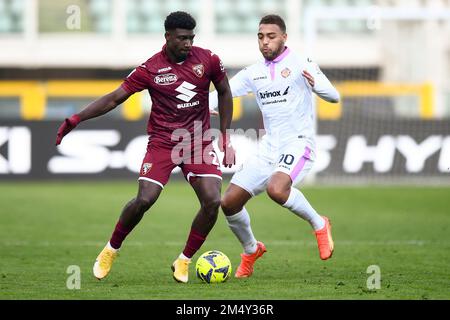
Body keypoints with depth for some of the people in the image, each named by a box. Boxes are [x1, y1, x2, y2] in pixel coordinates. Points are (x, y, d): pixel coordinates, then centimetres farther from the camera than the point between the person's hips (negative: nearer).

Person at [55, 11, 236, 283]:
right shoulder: (151, 69, -7)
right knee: (144, 200, -18)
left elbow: (224, 92, 13)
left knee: (213, 201, -15)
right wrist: (77, 119, -13)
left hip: (199, 143, 2)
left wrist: (225, 137, 10)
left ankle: (184, 261, 4)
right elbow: (115, 98, -3)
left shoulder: (208, 60, -2)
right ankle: (111, 250, 7)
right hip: (162, 142, -2)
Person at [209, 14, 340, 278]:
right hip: (268, 148, 6)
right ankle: (251, 251, 24)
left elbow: (334, 97, -9)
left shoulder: (301, 65, -4)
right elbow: (221, 94, 11)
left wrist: (315, 83, -32)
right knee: (229, 202, -2)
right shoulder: (253, 73, 11)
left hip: (299, 144, -6)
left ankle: (319, 225, -9)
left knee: (276, 189, -34)